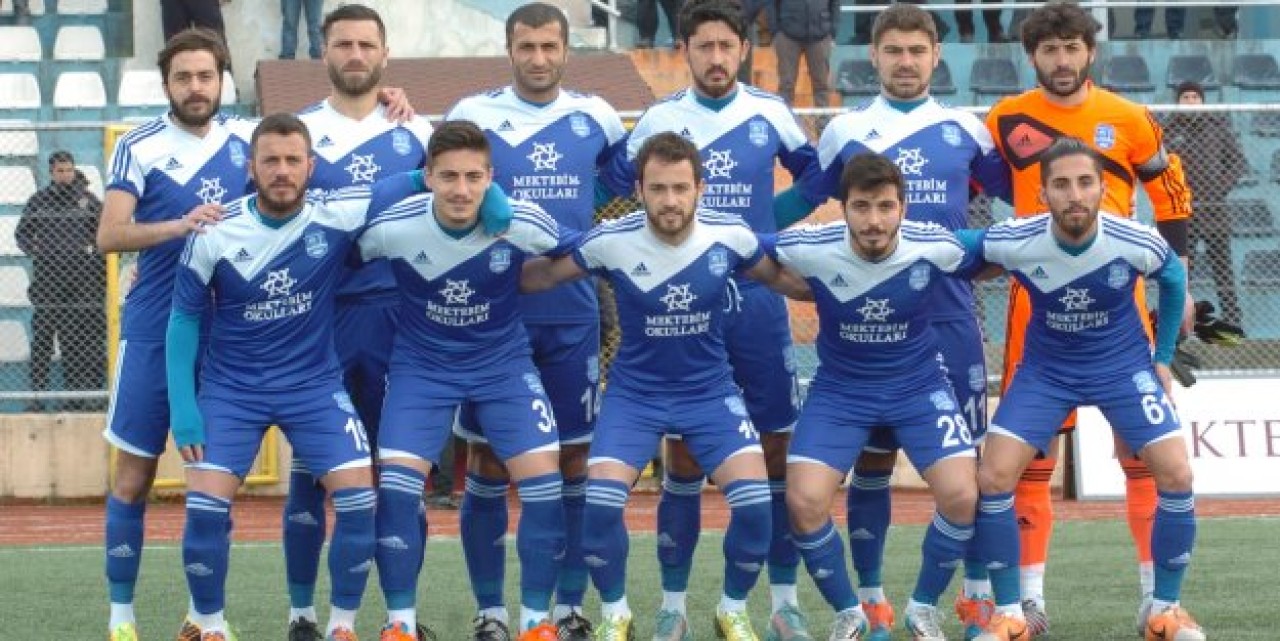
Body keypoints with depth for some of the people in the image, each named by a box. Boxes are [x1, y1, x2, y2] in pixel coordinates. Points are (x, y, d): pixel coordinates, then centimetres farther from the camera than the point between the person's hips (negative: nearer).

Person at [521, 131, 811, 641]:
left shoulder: (729, 236, -14)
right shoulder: (612, 241, -18)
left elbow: (779, 278, 6)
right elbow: (541, 277, -4)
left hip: (711, 391, 1)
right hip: (635, 392, -1)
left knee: (755, 500, -17)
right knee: (600, 500, -21)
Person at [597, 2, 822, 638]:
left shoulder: (770, 114, 3)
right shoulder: (659, 120, 1)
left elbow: (815, 170, 17)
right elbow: (604, 189, 9)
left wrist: (772, 227, 8)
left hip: (757, 303, 1)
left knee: (779, 448, 1)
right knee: (682, 454, 1)